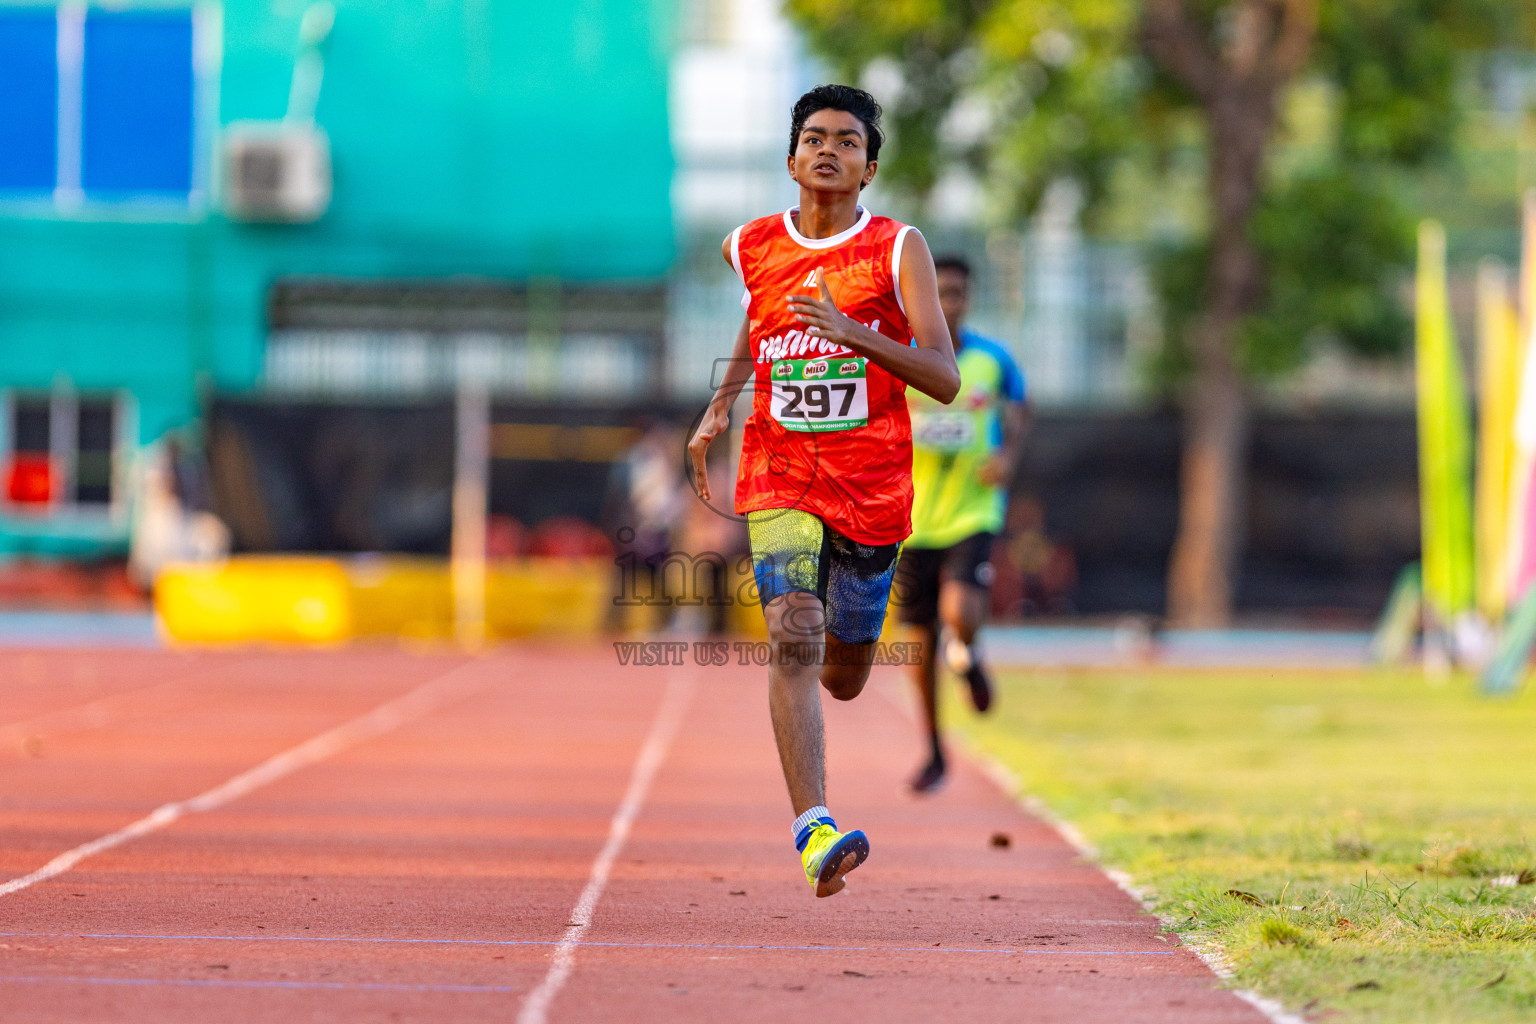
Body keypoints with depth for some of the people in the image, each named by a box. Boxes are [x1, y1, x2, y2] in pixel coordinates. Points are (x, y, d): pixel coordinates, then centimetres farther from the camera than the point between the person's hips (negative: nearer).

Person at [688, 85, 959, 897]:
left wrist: (857, 336, -25)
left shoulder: (898, 250, -5)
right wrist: (719, 404, 20)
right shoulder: (750, 249, 4)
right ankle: (813, 829, -29)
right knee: (793, 635, -23)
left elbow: (945, 380, -12)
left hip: (872, 489, 0)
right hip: (778, 480, 0)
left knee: (843, 679, 11)